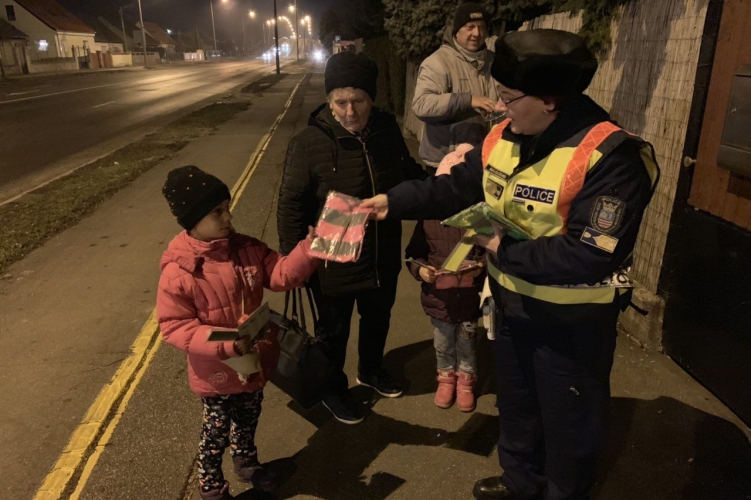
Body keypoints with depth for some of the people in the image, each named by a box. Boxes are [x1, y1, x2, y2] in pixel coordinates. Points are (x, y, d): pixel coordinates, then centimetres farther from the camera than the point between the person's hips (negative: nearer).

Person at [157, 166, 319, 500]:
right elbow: (174, 327, -22)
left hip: (254, 362, 5)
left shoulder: (247, 249, -9)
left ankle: (246, 461, 56)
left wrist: (311, 247, -26)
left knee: (248, 419, 27)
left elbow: (282, 275, -10)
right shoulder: (178, 272, -25)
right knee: (217, 430, 16)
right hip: (216, 373, -5)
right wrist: (226, 344, -31)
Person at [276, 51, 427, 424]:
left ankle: (371, 370, 55)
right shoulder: (309, 142, -20)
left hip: (383, 257, 5)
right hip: (333, 263, -5)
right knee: (334, 329, 17)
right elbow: (290, 205, -15)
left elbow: (409, 174, 12)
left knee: (378, 319, 26)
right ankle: (333, 388, 43)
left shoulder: (387, 130, -6)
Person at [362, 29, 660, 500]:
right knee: (516, 404, 28)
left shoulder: (610, 158, -29)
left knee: (568, 424, 17)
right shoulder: (504, 138, -5)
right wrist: (392, 202, -6)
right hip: (514, 305, 7)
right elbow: (456, 188, 3)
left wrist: (505, 250, -27)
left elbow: (592, 255, -33)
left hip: (573, 323, -7)